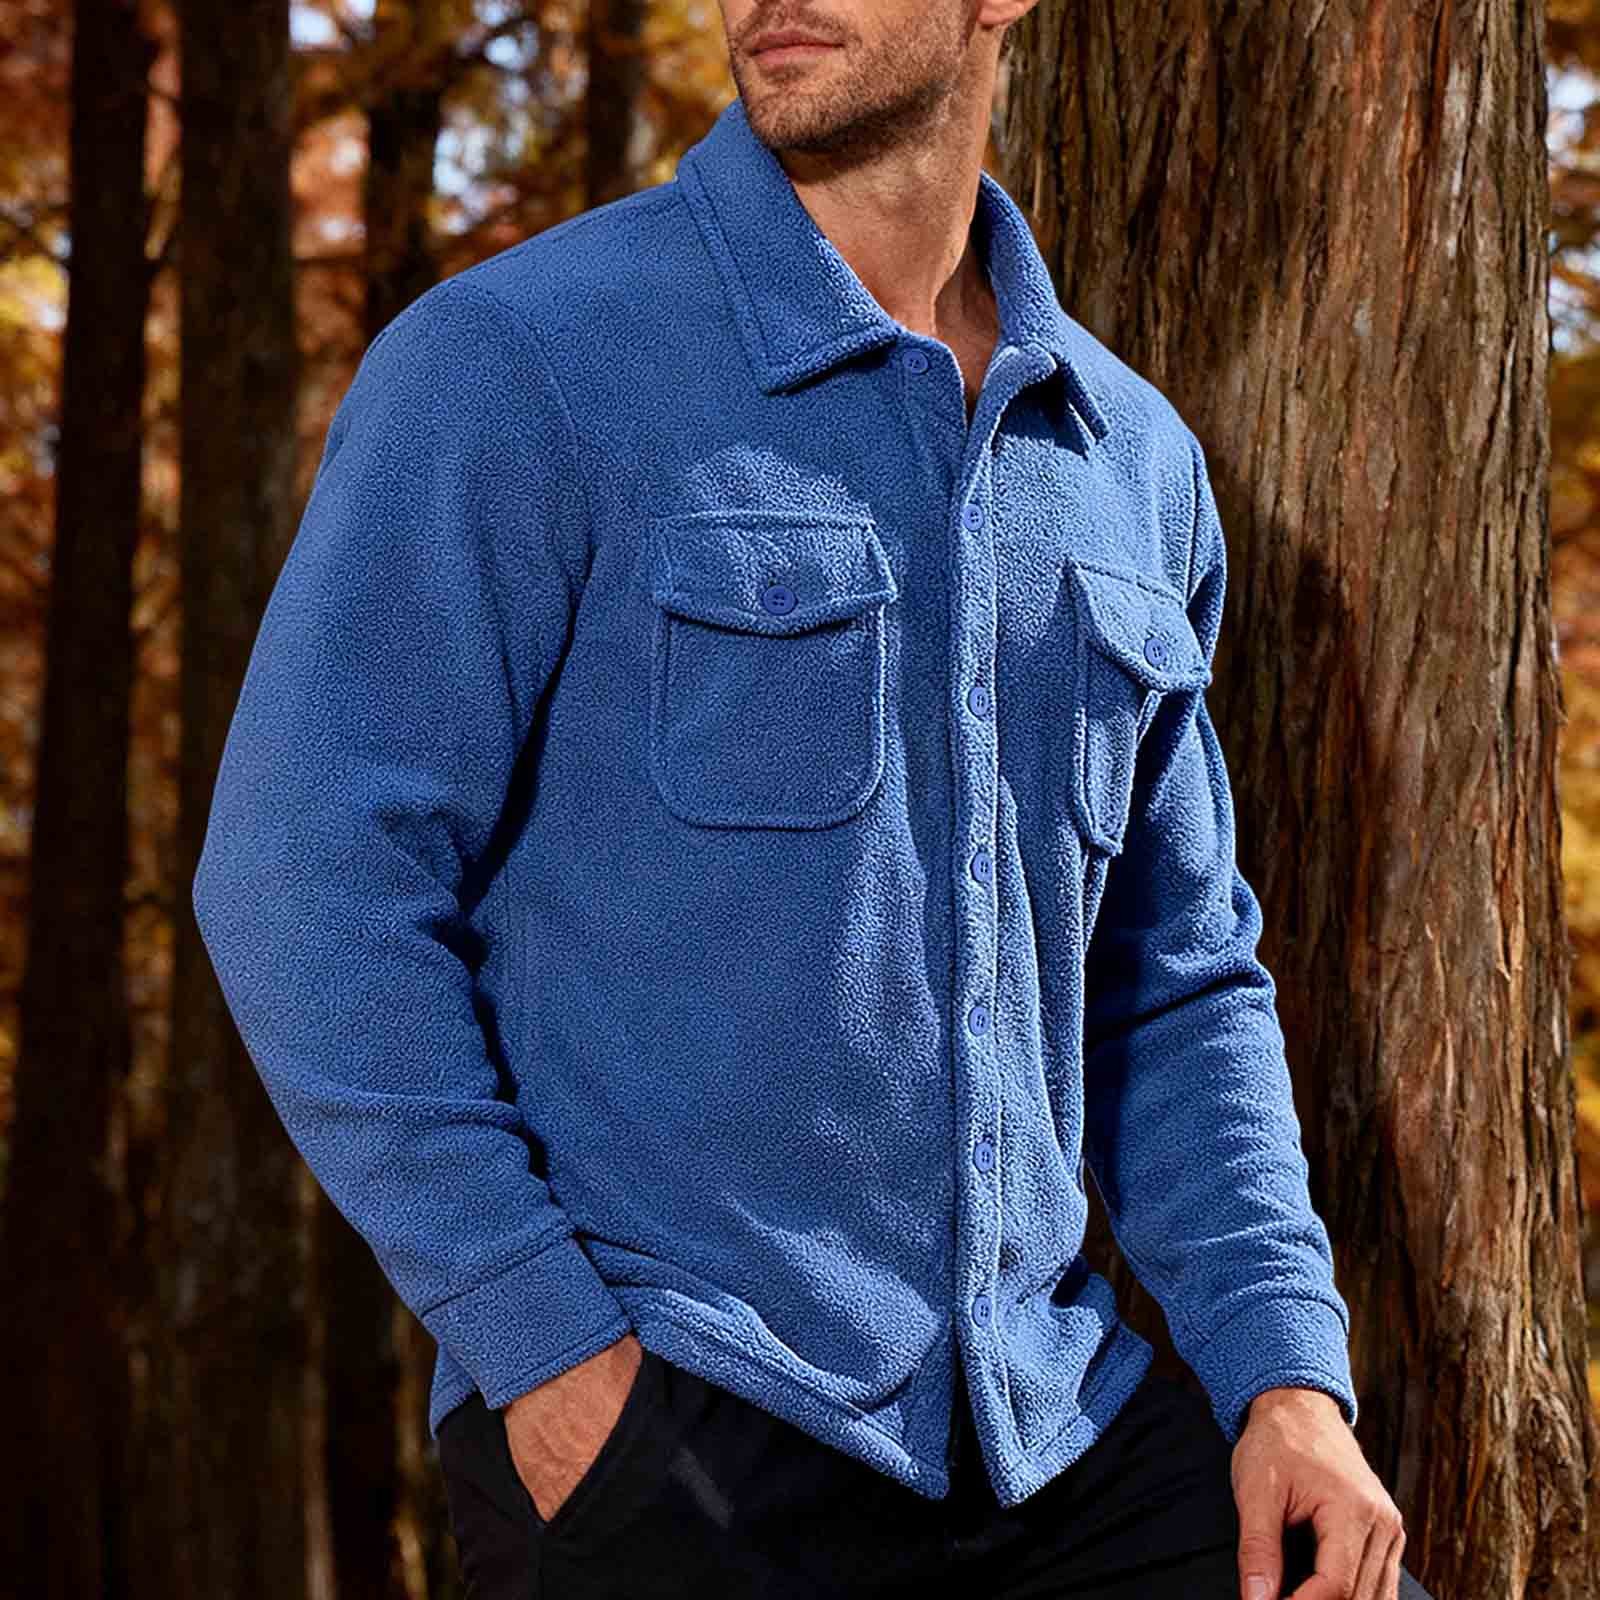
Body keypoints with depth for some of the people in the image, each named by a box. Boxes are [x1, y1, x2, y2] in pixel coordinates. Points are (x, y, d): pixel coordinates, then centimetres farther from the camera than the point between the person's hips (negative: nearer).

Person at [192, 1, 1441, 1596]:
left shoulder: (1132, 462, 11)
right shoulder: (512, 361, -7)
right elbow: (310, 884, -12)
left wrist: (1287, 1374, 3)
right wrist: (546, 1350, -15)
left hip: (1052, 1419, 5)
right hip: (642, 1411, -5)